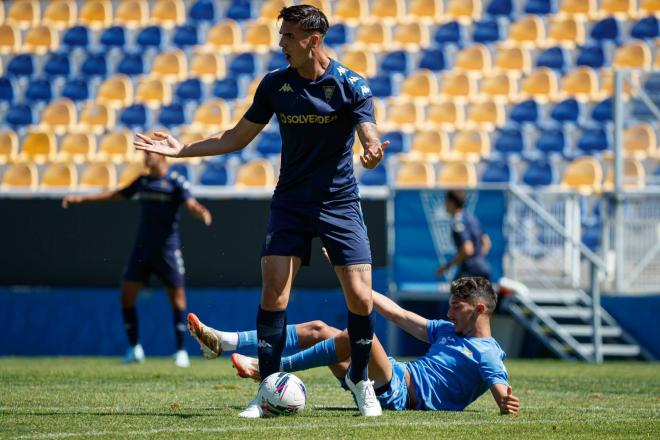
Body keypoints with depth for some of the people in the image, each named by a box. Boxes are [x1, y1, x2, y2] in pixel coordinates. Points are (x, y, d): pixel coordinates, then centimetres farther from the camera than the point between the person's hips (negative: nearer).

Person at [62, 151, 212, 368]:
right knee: (127, 293, -1)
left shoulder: (176, 182, -5)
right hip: (142, 248, 6)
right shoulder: (143, 182, 12)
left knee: (177, 297, -4)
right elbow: (117, 195, 24)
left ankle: (181, 352, 6)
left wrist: (202, 213, -43)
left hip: (168, 250, -5)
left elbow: (191, 204, -19)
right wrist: (82, 198, 24)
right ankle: (134, 348, 11)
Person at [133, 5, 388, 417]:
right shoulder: (275, 83, 0)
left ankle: (360, 381, 16)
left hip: (339, 204, -2)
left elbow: (369, 136, -20)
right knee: (273, 294, -11)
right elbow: (237, 138, 9)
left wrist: (373, 151, -45)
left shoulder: (351, 84, -10)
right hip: (290, 204, 2)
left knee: (360, 297, -8)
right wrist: (181, 149, 2)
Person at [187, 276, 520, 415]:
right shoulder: (449, 331, 24)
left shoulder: (488, 356, -2)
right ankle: (222, 343, -5)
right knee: (318, 330, 4)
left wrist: (506, 404, -42)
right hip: (390, 383, 9)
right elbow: (400, 316, 25)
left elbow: (503, 394, -15)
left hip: (403, 393, -9)